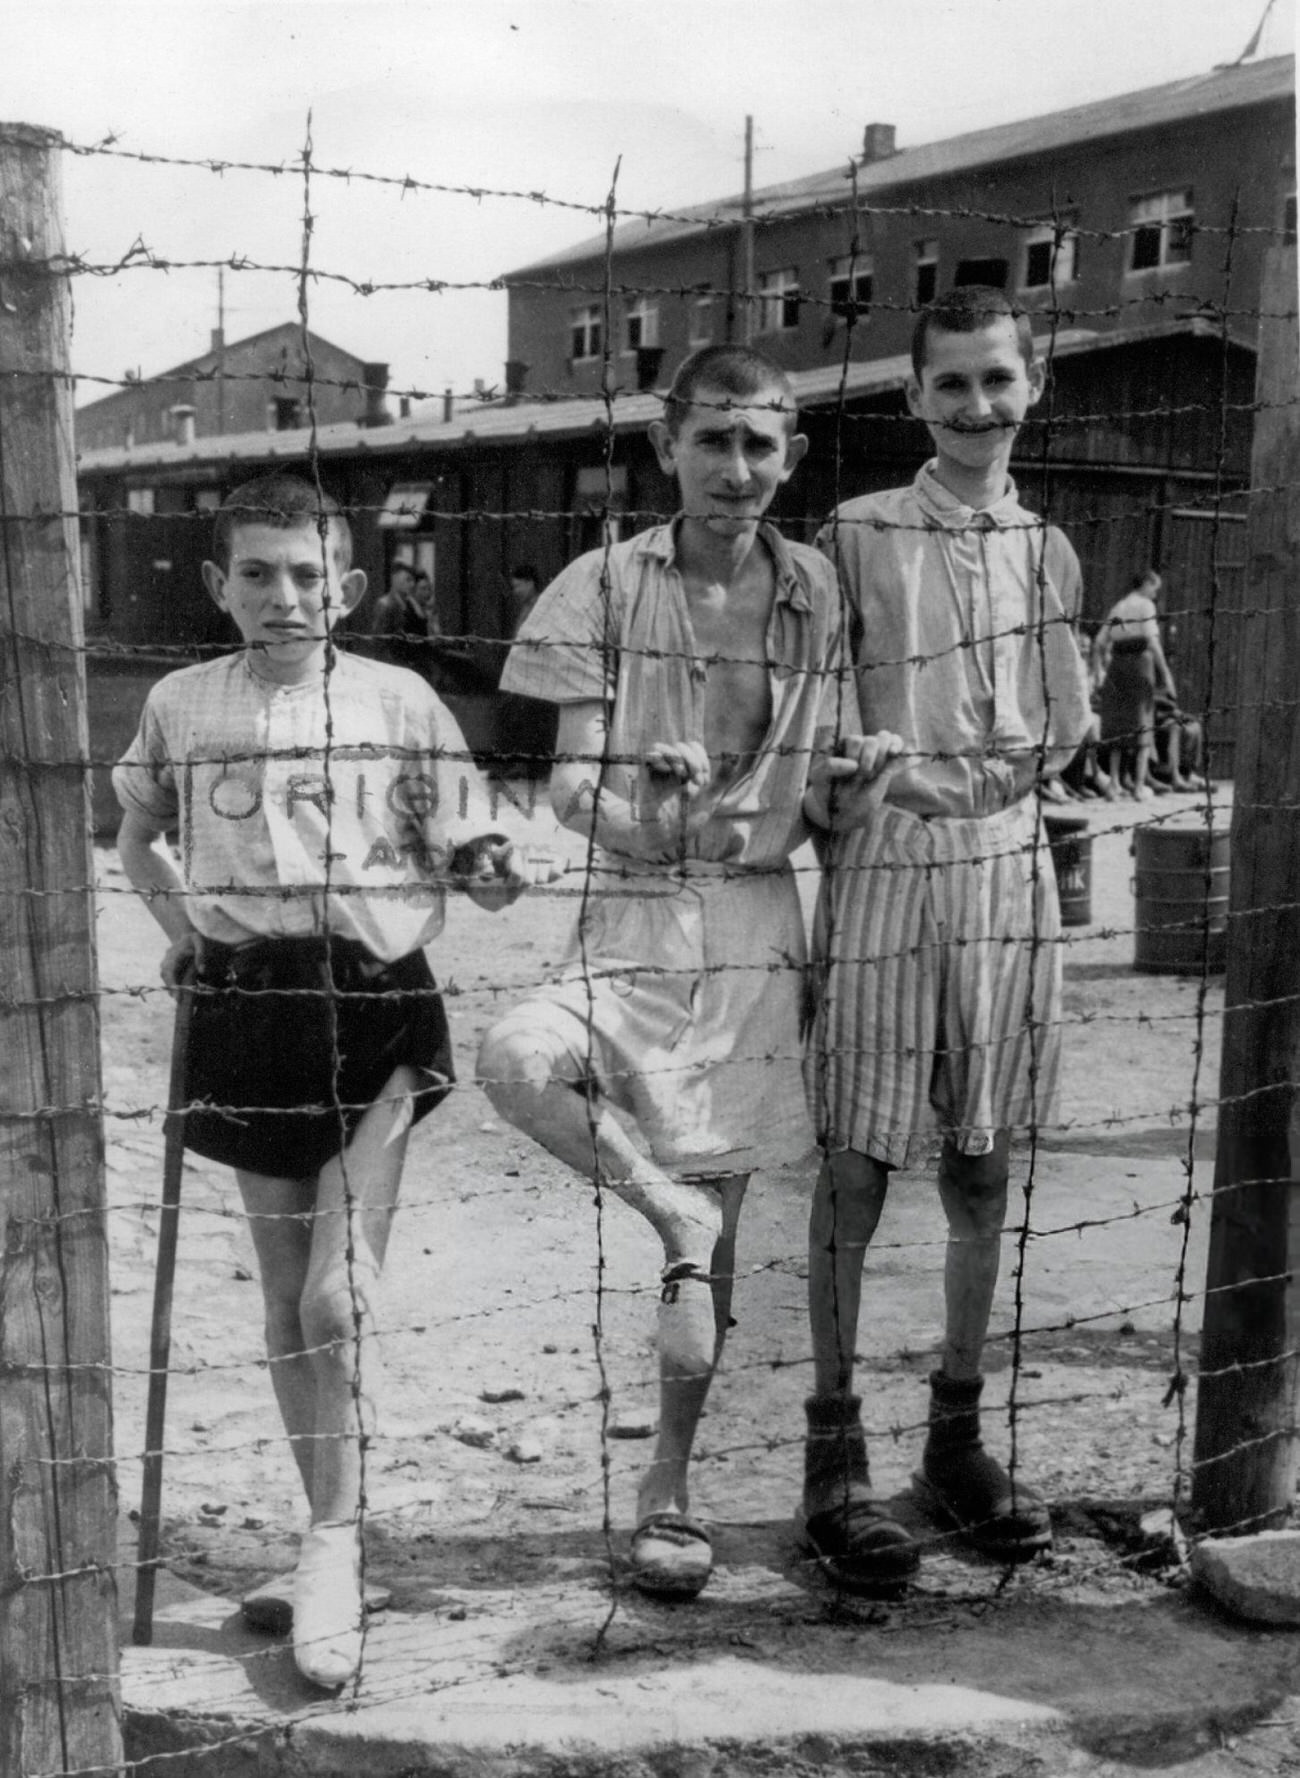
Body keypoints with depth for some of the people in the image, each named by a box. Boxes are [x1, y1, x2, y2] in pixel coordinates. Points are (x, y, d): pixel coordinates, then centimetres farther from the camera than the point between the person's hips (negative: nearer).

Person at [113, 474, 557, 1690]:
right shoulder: (180, 705, 5)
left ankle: (332, 1545, 6)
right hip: (246, 1010, 3)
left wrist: (502, 873, -19)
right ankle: (333, 1531, 27)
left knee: (336, 1293, -10)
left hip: (374, 1005, -2)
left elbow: (463, 860, 2)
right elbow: (135, 838, 21)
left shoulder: (398, 702, -1)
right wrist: (183, 928, 6)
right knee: (286, 1299, 11)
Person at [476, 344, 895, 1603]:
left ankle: (669, 1484, 26)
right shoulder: (603, 589, -3)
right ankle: (665, 1211, -4)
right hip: (629, 918, -1)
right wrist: (652, 804, -26)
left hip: (754, 927, 2)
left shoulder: (815, 592, 4)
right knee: (512, 1061, -33)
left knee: (717, 1226, 7)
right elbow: (571, 788, -7)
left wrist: (833, 780, -6)